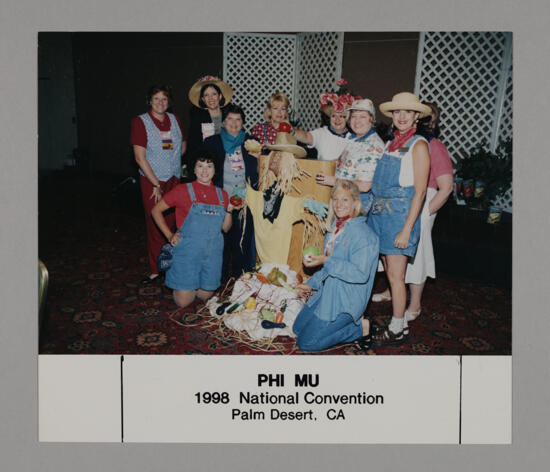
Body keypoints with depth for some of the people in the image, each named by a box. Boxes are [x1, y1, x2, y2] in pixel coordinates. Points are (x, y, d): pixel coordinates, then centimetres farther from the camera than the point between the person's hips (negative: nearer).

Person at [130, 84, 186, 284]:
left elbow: (183, 146, 21)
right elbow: (140, 157, -11)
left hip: (174, 179, 4)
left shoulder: (174, 119, 8)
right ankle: (155, 270, 10)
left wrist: (169, 161, 7)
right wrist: (156, 185, -12)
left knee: (171, 223, 7)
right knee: (155, 225, -1)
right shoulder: (140, 122, -6)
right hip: (152, 180, -4)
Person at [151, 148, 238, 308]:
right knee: (183, 302, 1)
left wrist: (229, 211, -7)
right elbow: (156, 210, 3)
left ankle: (197, 286, 42)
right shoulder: (183, 190, -5)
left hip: (212, 253, 3)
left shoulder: (221, 194, 6)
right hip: (187, 251, -3)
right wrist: (169, 235, -4)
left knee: (205, 296, 10)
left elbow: (225, 228, 11)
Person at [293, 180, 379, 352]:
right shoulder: (335, 228, 8)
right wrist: (311, 284, 17)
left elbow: (360, 273, -29)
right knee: (298, 328, 16)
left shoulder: (363, 234, -20)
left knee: (306, 342, -7)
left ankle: (361, 328, 3)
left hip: (346, 302, -9)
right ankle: (351, 322, 14)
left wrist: (327, 261, -29)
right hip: (327, 294, 9)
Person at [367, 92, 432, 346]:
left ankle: (397, 329, 11)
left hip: (400, 213, -7)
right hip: (380, 211, 7)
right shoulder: (391, 143, 14)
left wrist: (407, 229, -16)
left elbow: (419, 192, -12)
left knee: (396, 275, -2)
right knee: (389, 272, 12)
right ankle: (400, 322, 25)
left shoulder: (418, 145, -8)